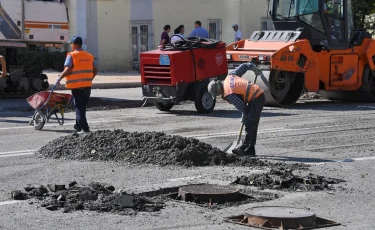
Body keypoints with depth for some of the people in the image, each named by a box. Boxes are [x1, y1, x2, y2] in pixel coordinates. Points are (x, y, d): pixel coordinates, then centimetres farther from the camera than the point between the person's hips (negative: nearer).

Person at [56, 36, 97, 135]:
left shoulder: (71, 55, -9)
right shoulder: (89, 56, 10)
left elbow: (68, 69, -19)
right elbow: (95, 71, 10)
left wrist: (59, 78, -7)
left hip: (76, 86, -6)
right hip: (87, 86, 6)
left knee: (79, 107, -1)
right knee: (82, 107, 18)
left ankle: (84, 128, -8)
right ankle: (78, 126, 26)